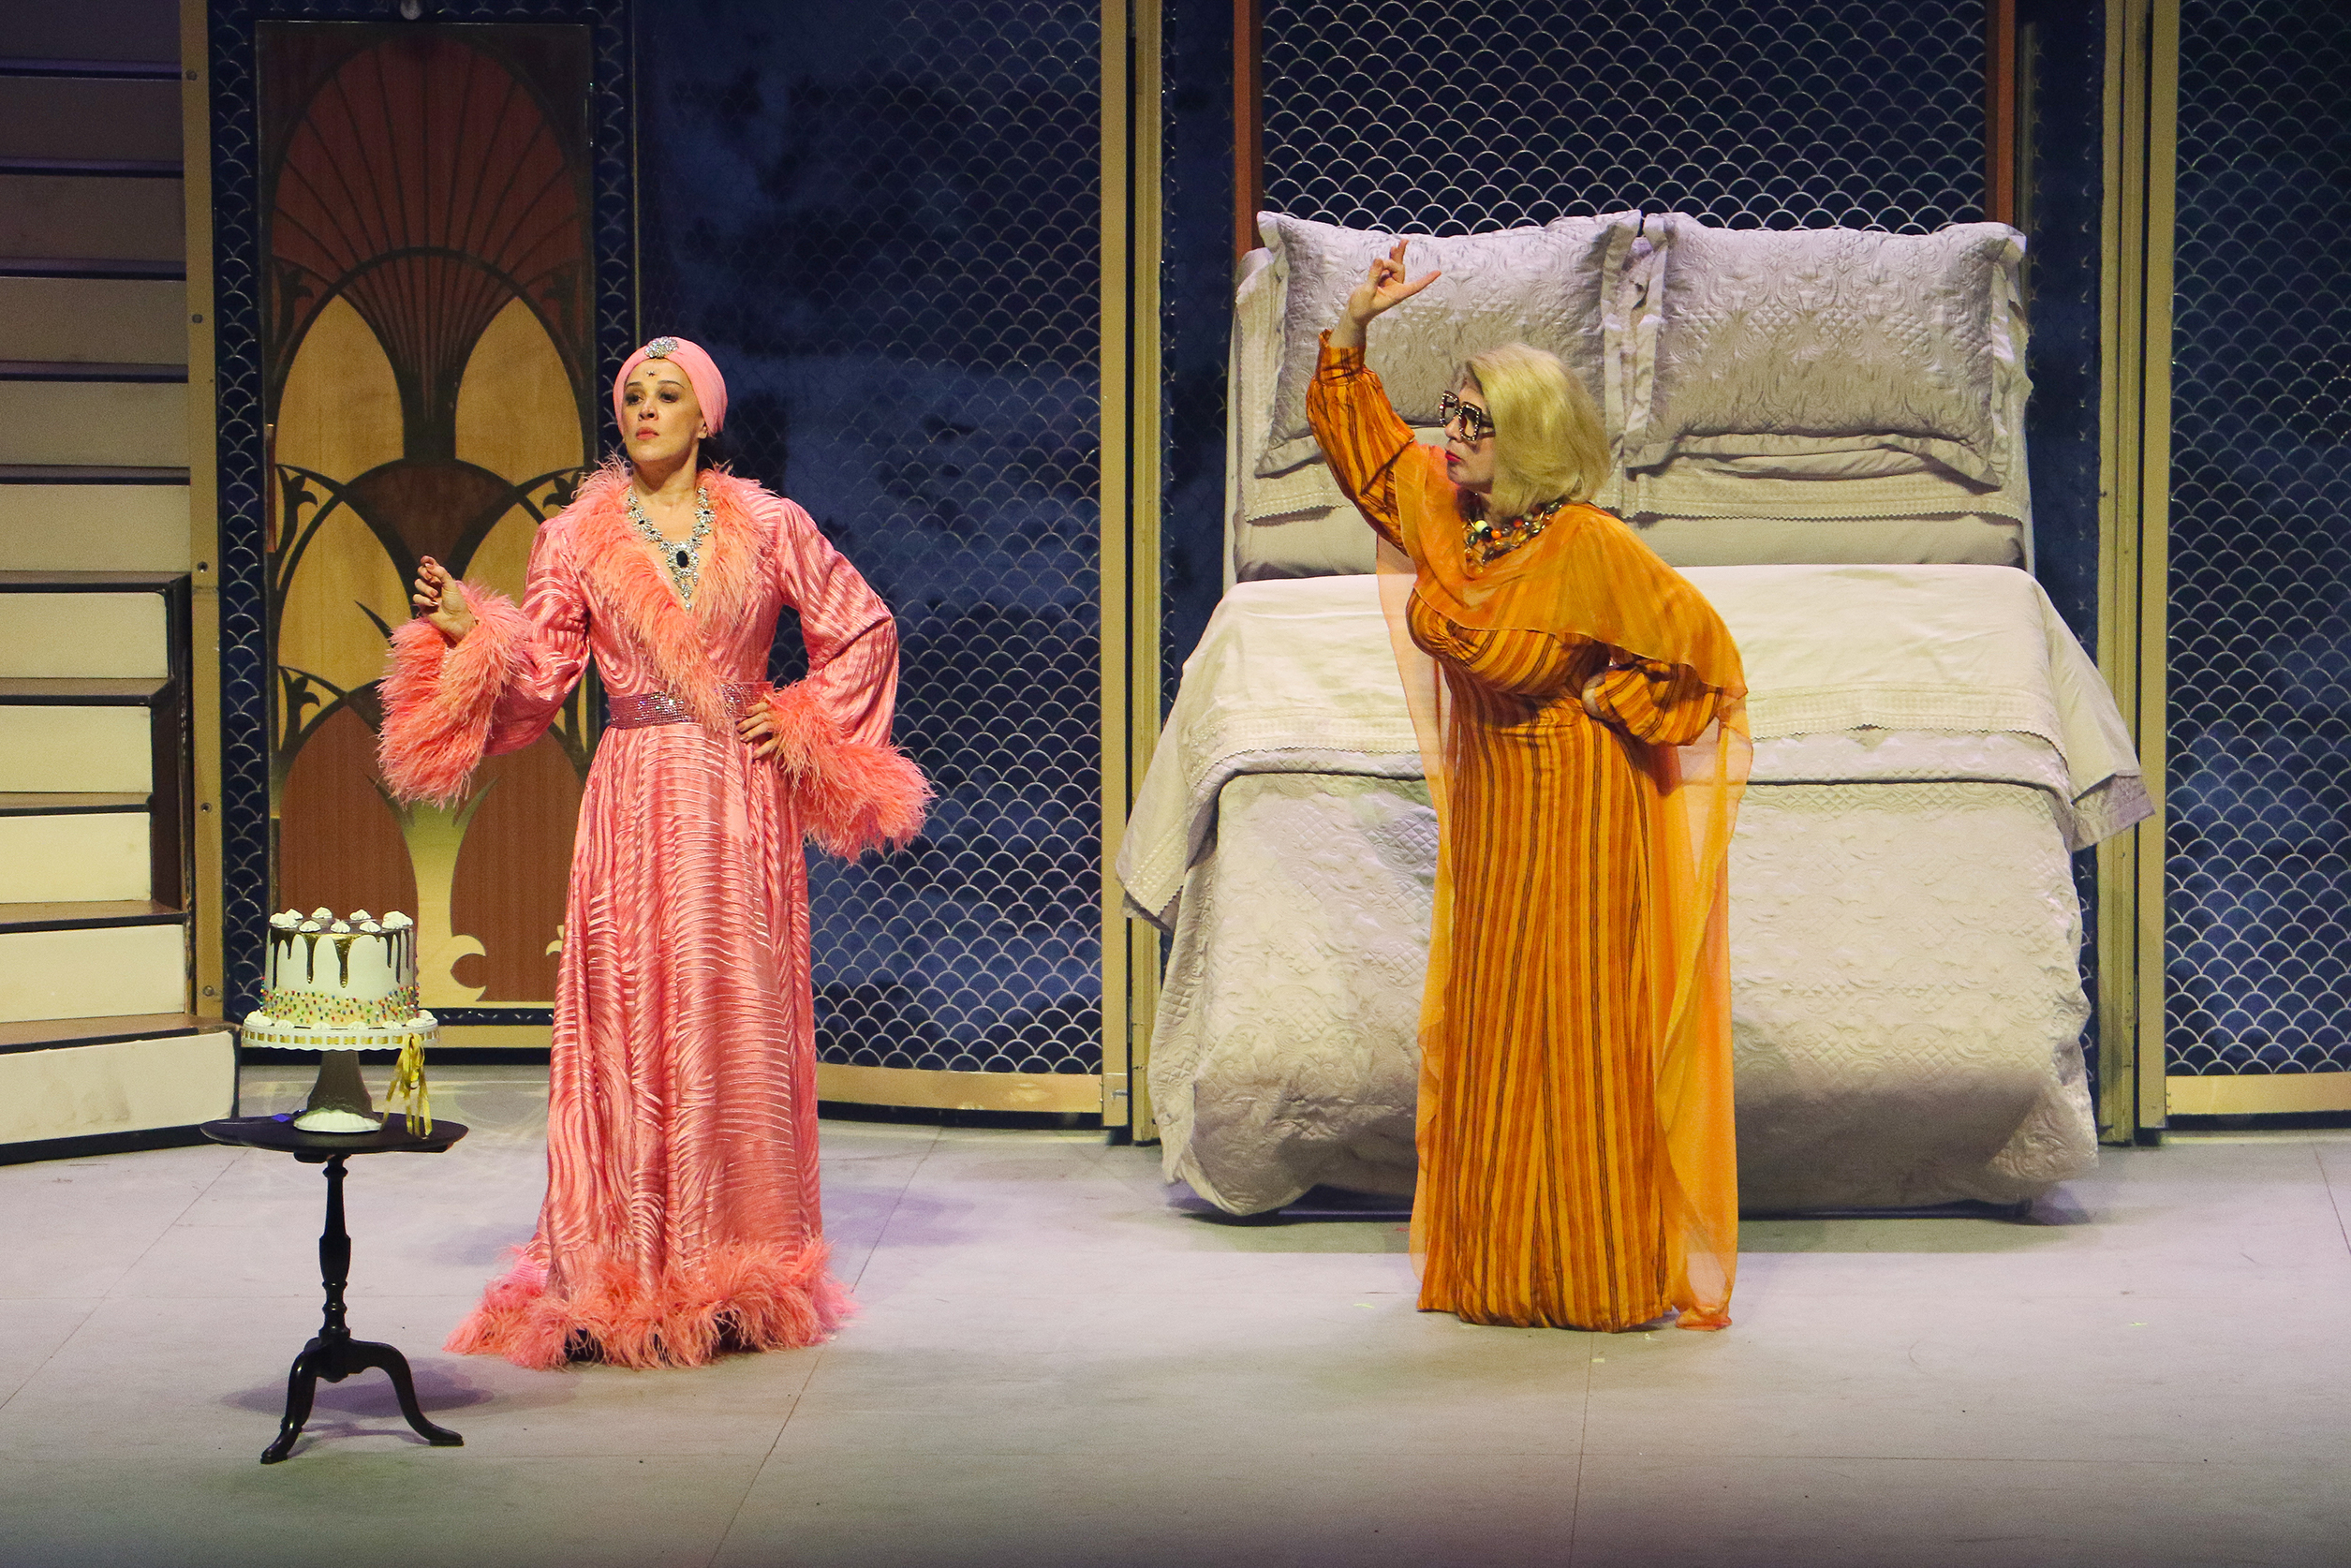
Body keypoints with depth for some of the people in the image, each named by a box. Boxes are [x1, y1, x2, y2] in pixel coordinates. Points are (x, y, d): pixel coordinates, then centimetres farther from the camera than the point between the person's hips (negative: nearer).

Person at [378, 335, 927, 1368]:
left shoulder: (767, 529, 6)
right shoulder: (577, 539, 6)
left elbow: (863, 631, 13)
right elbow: (537, 680, 2)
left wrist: (803, 723, 4)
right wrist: (469, 632, -14)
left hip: (742, 800, 1)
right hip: (634, 801, 0)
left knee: (741, 1027, 1)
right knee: (627, 1029, -5)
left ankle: (737, 1283, 10)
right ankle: (617, 1289, 0)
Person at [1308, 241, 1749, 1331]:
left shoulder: (1587, 548, -21)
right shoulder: (1441, 505, -2)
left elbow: (1700, 645, -17)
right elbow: (1360, 440, 13)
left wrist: (1605, 700, -10)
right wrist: (1355, 327, 2)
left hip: (1573, 801, -7)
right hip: (1487, 793, 7)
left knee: (1578, 1028, -4)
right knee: (1484, 1025, 9)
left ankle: (1600, 1273, 3)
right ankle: (1498, 1267, 17)